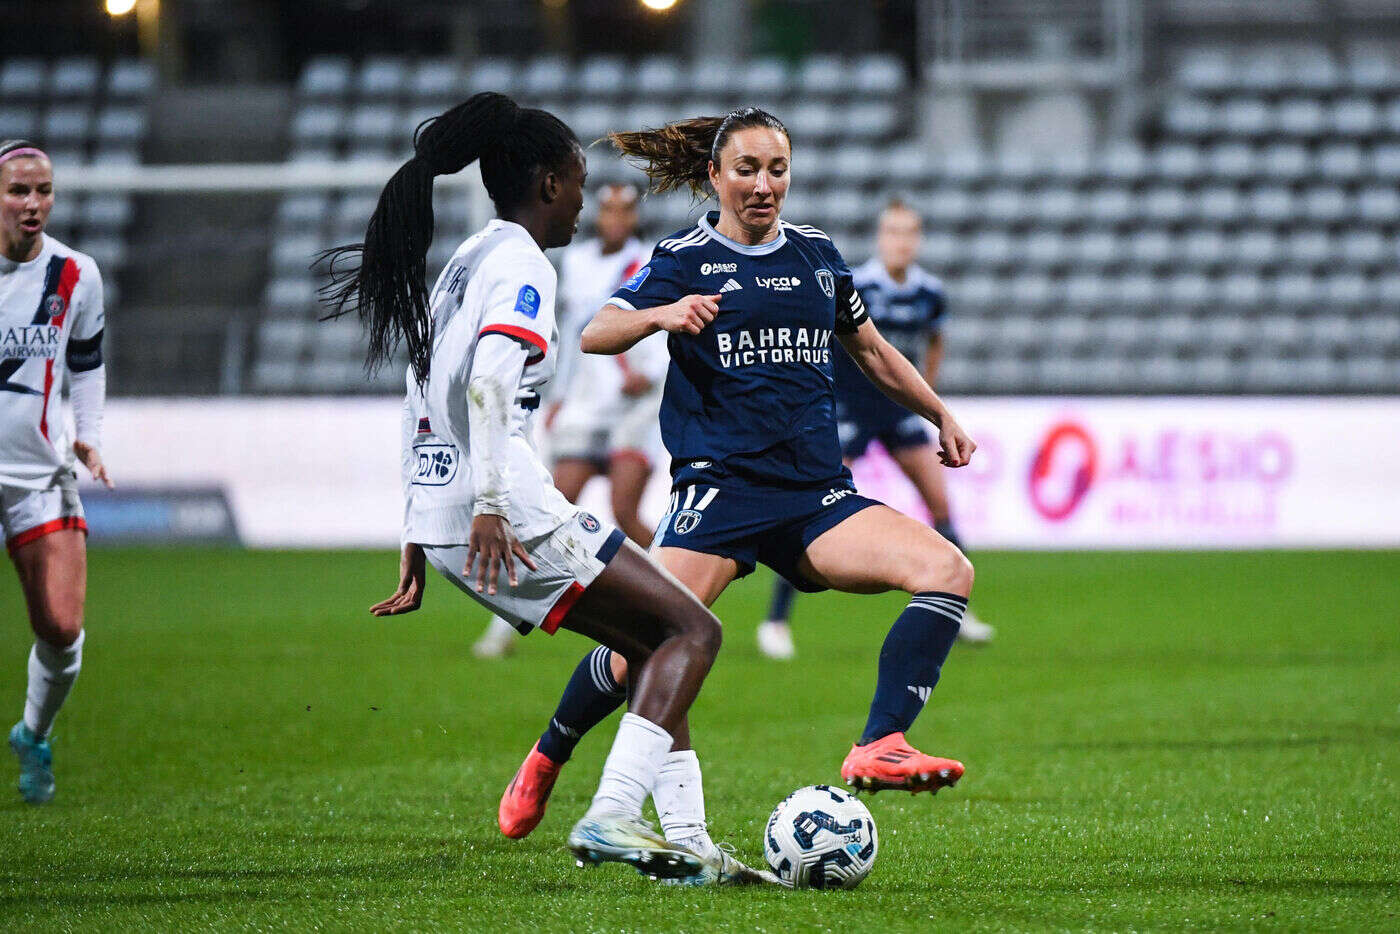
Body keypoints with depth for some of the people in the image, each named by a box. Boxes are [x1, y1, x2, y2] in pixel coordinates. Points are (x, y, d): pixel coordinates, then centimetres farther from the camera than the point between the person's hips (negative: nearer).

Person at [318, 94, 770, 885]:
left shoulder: (465, 263, 21)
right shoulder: (521, 265, -7)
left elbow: (424, 407, 23)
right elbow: (489, 382, -23)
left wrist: (418, 541, 25)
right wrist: (489, 502, -29)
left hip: (445, 523, 9)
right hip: (507, 516, -9)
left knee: (652, 647, 16)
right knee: (691, 631, -6)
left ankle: (682, 842, 8)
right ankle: (610, 818, -20)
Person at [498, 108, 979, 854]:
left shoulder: (817, 256, 16)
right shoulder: (684, 259, 2)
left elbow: (871, 352, 30)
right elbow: (596, 335, -11)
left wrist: (940, 416, 28)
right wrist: (662, 314, -30)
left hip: (817, 494, 4)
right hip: (720, 483, -4)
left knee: (948, 570, -19)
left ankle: (877, 748, -26)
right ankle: (546, 760, 14)